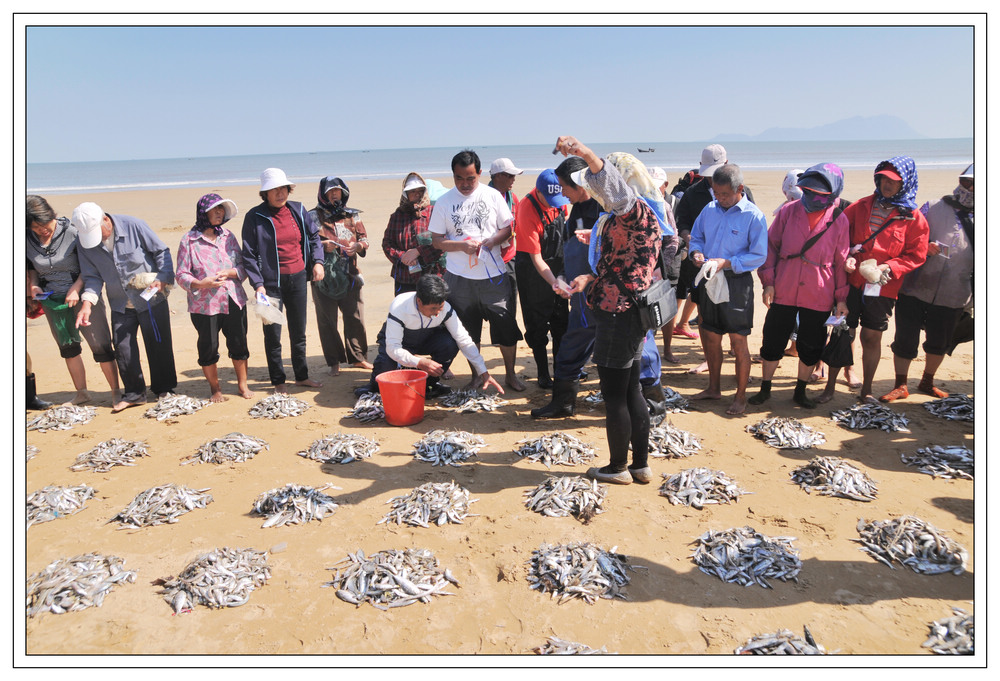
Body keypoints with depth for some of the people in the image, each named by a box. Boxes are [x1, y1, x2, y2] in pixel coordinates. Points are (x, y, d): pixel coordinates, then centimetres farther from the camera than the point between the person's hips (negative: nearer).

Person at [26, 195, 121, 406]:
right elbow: (32, 267, 15)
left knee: (100, 345, -5)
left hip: (82, 295, -5)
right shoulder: (28, 241, -2)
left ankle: (116, 392, 3)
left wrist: (75, 288, -18)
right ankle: (81, 393, 26)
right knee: (68, 348, 14)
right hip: (53, 301, 5)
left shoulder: (72, 233, -13)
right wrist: (33, 285, -3)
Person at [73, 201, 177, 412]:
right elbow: (92, 276, 2)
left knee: (158, 344, 2)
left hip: (151, 299, -3)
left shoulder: (132, 226, -14)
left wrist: (162, 279, -16)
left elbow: (162, 252, -8)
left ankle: (164, 389, 17)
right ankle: (134, 393, 15)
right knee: (122, 347, 1)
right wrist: (87, 303, -12)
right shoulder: (85, 245, -3)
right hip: (120, 304, 4)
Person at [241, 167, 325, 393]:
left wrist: (317, 261, -1)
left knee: (299, 332, 16)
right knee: (273, 334, 4)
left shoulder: (298, 210, 5)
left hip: (298, 278, 4)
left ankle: (302, 376, 30)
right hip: (271, 282, -4)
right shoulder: (255, 217, -8)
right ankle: (278, 381, 19)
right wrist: (257, 284, -15)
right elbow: (249, 254, -8)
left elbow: (313, 237, 15)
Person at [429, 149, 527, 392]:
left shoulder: (493, 196, 3)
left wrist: (491, 241, -13)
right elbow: (437, 240, 2)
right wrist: (461, 245, -15)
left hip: (494, 274, 0)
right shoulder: (444, 202, 2)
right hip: (459, 277, 1)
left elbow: (508, 227, 6)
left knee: (507, 326, 1)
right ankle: (476, 375, 26)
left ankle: (511, 374, 18)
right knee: (468, 330, 10)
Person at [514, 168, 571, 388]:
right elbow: (536, 257, -27)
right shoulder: (527, 210, -27)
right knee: (537, 323, 1)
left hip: (557, 263, 6)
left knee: (561, 320, 12)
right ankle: (543, 373, 12)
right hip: (532, 269, -6)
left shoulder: (558, 201, -8)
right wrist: (553, 282, -38)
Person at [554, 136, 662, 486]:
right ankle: (641, 465, 26)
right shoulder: (628, 216, 17)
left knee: (614, 394, 2)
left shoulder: (637, 211, -16)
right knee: (630, 390, 16)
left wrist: (588, 155, -51)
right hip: (630, 313, 11)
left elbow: (616, 190, -39)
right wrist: (590, 278, 14)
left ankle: (618, 467, 16)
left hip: (620, 315, -11)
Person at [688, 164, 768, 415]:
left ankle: (741, 396, 16)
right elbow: (696, 237, 15)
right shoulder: (710, 209, 5)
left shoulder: (754, 216, -11)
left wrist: (725, 263, -22)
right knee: (711, 338, 15)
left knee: (738, 342, 2)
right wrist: (697, 252, -7)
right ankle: (714, 388, 33)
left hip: (736, 283, -5)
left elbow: (759, 256, -12)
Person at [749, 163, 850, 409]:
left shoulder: (839, 220, -3)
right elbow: (770, 245, 3)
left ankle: (800, 392, 28)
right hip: (783, 293, 0)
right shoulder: (788, 211, -3)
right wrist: (768, 281, -4)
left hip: (818, 297, 0)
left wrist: (841, 297, 4)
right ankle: (765, 388, 25)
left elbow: (841, 261, 4)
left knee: (811, 347, 9)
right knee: (773, 342, 7)